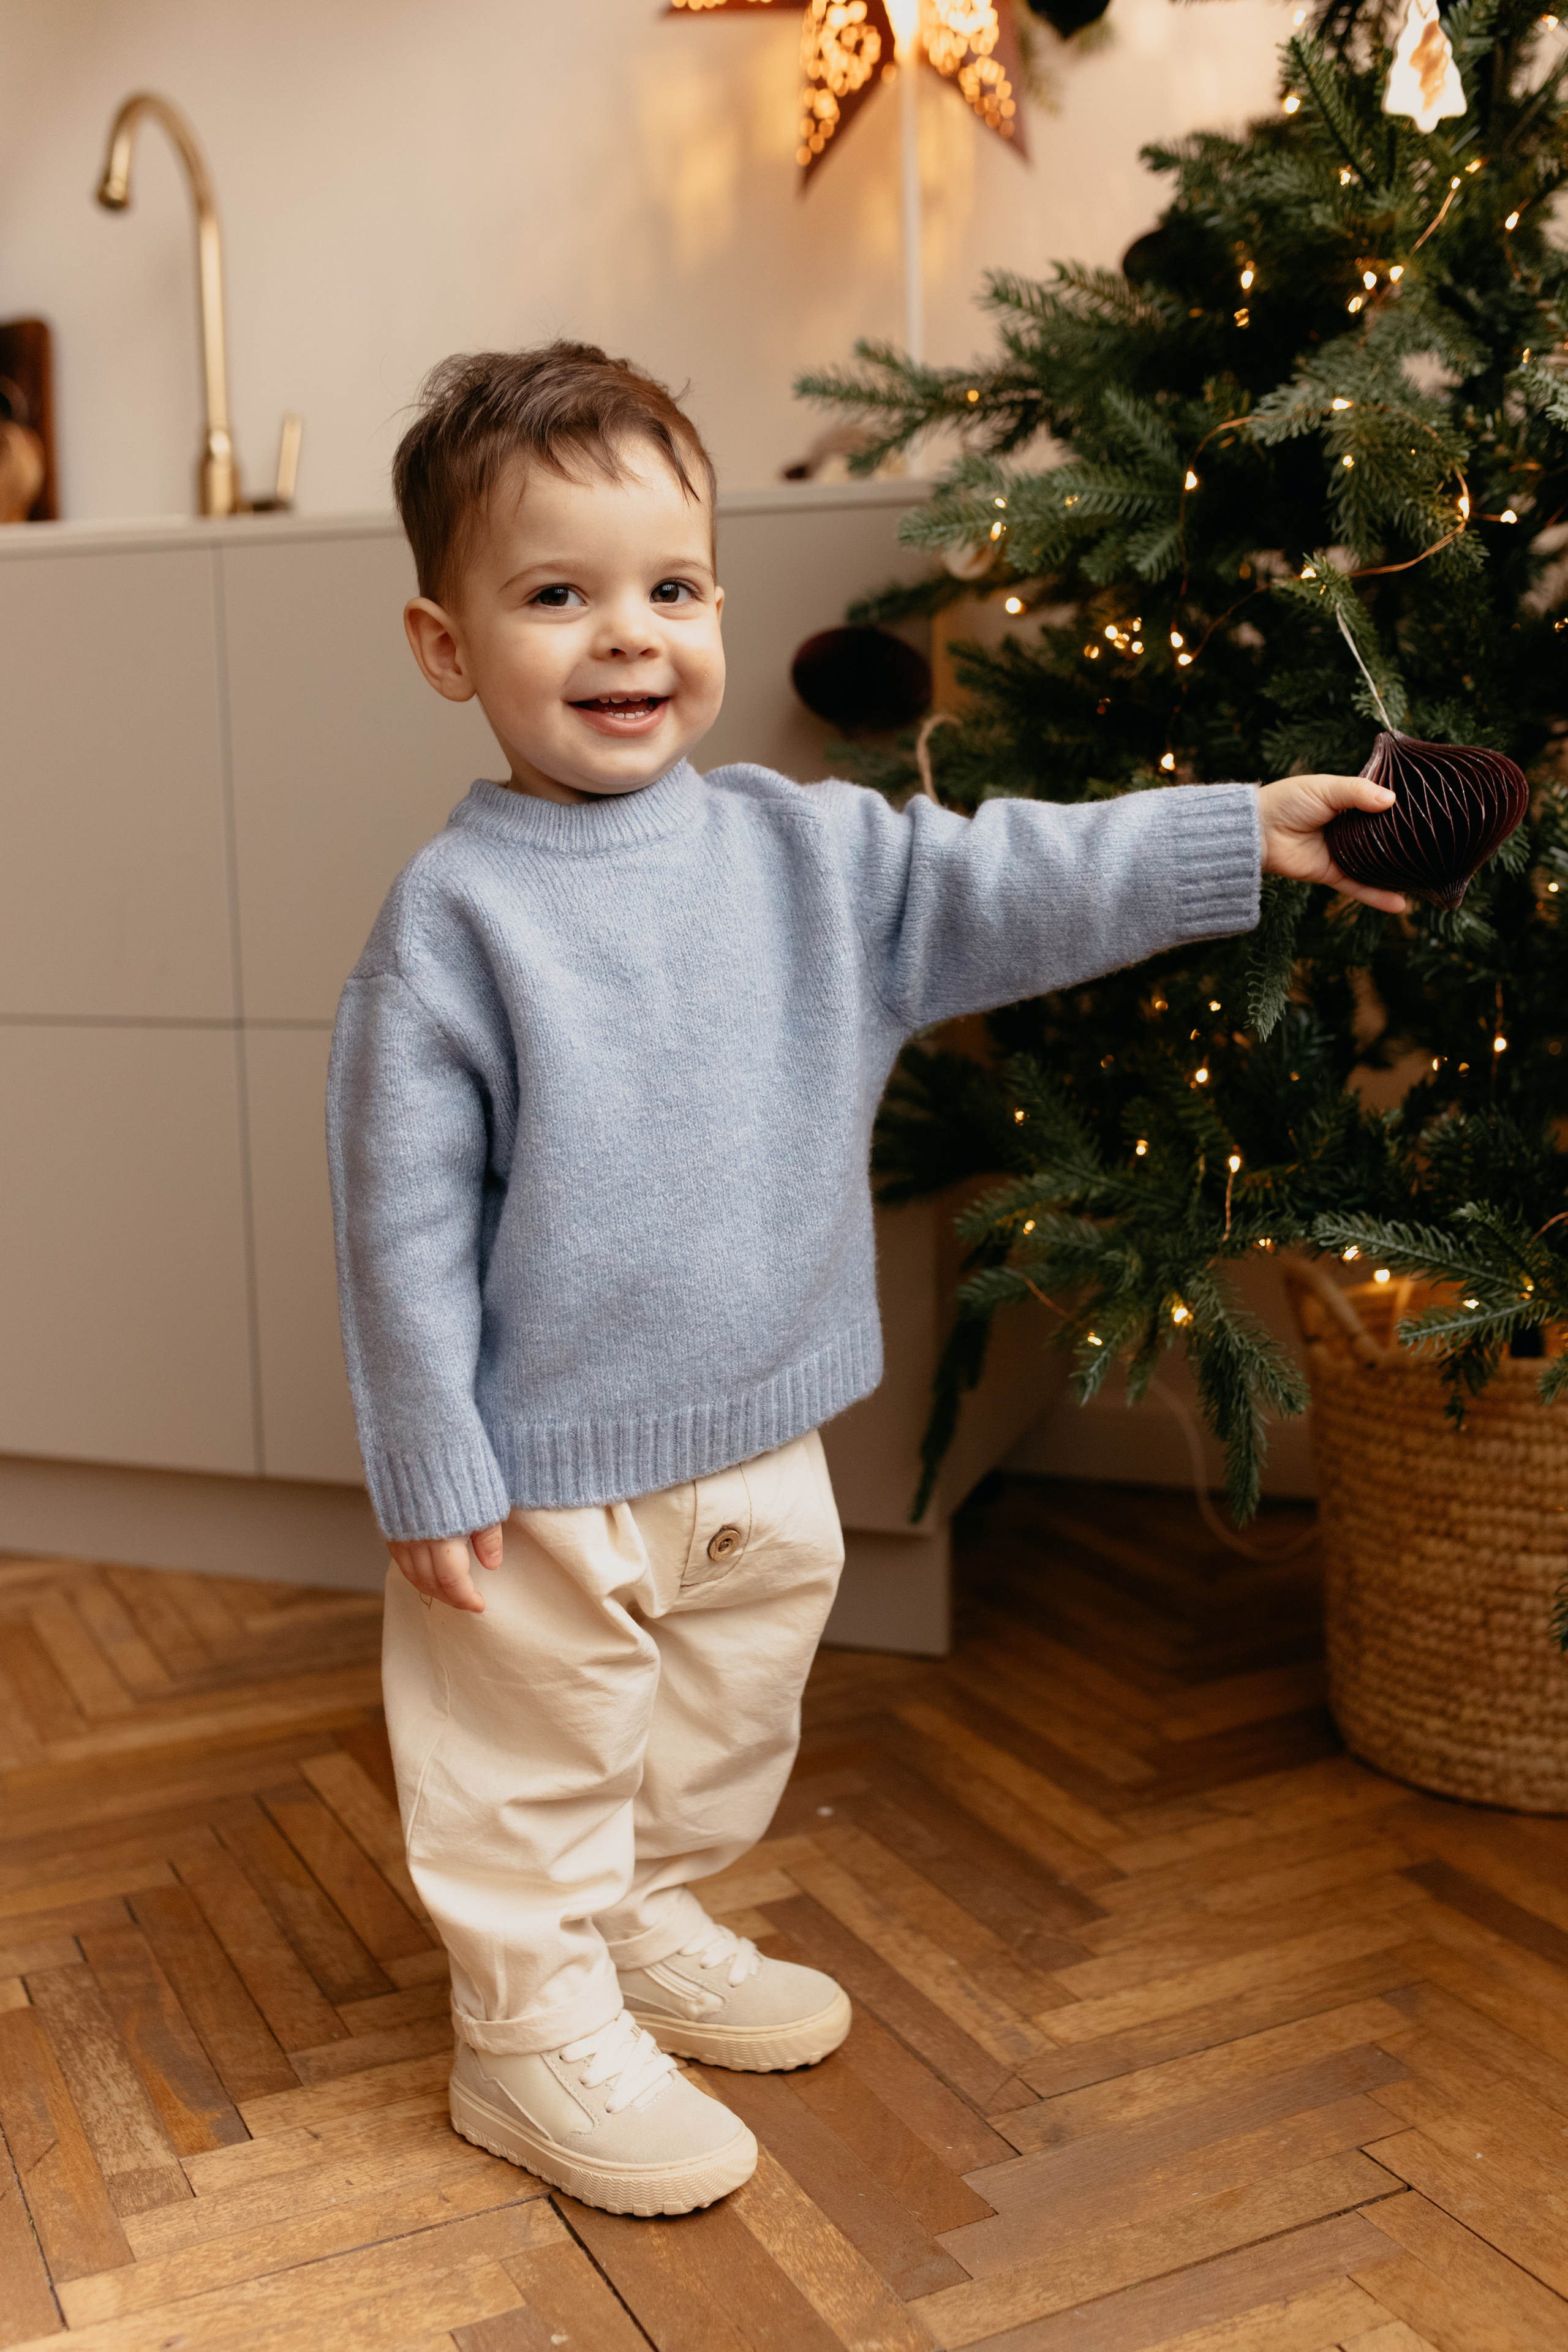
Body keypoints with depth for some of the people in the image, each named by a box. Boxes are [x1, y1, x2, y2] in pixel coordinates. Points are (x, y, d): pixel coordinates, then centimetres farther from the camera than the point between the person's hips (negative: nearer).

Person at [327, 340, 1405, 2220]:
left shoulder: (804, 850, -1)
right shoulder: (455, 912, -16)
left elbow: (1008, 884, 1)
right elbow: (405, 1213, -15)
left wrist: (1248, 831, -6)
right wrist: (429, 1471, -14)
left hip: (760, 1437, 6)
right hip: (546, 1469, -6)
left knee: (722, 1728, 24)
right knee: (541, 1762, 11)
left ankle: (648, 1929, 48)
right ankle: (536, 2027, 33)